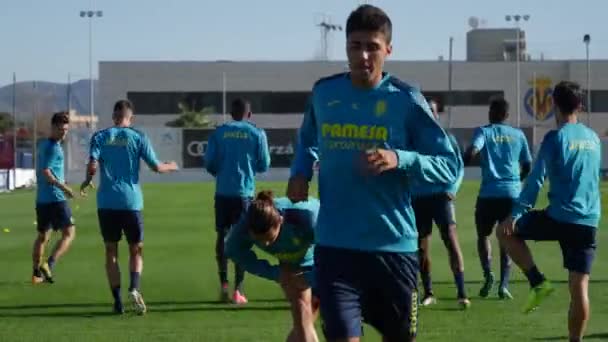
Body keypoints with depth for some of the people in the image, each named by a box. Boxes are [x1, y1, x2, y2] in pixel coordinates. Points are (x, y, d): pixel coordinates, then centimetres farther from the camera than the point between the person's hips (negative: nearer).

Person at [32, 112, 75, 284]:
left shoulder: (43, 144, 16)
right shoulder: (53, 147, -12)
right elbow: (45, 172, -20)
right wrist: (62, 187, -19)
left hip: (41, 198, 9)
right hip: (55, 198, -9)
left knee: (42, 236, 18)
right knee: (69, 233, -7)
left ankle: (37, 273, 20)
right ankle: (49, 264, -20)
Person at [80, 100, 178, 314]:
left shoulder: (100, 137, 3)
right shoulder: (138, 137, 1)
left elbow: (92, 165, -8)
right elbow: (156, 167, 1)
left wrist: (87, 182, 12)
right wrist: (170, 167, 22)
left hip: (106, 202, 1)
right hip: (131, 201, -1)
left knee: (111, 250, 9)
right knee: (136, 249, 9)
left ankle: (118, 301, 4)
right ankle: (134, 289, -18)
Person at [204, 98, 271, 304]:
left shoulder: (219, 132, 5)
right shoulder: (257, 134, 2)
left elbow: (209, 163, 2)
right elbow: (264, 166, 4)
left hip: (223, 192, 1)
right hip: (245, 192, -1)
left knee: (222, 235, 12)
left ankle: (223, 283, 2)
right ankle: (238, 290, -1)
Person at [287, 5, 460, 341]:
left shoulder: (406, 100, -6)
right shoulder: (323, 93, 4)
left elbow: (449, 165, -5)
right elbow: (308, 140, 26)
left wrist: (400, 159, -22)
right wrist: (300, 172, 5)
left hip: (393, 246, -1)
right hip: (335, 246, 1)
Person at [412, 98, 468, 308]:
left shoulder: (447, 139, 7)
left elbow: (459, 166, 6)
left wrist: (452, 189, -9)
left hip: (441, 196, -2)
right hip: (418, 198, 3)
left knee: (451, 240, -16)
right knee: (421, 246, 6)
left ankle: (461, 292, -20)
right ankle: (428, 293, 17)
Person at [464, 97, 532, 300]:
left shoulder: (483, 132, 2)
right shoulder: (518, 135, 11)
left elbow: (472, 152, -17)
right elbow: (527, 166, 17)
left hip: (489, 194, -2)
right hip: (512, 193, 2)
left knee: (483, 235, 16)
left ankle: (488, 273, -6)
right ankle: (504, 284, -3)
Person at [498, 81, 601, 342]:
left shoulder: (555, 137, -6)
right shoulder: (593, 138, 14)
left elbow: (536, 178, -11)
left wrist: (516, 214, -10)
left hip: (559, 218, -5)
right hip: (588, 223, 5)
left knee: (506, 231, 15)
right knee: (579, 287, 5)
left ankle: (538, 282, 5)